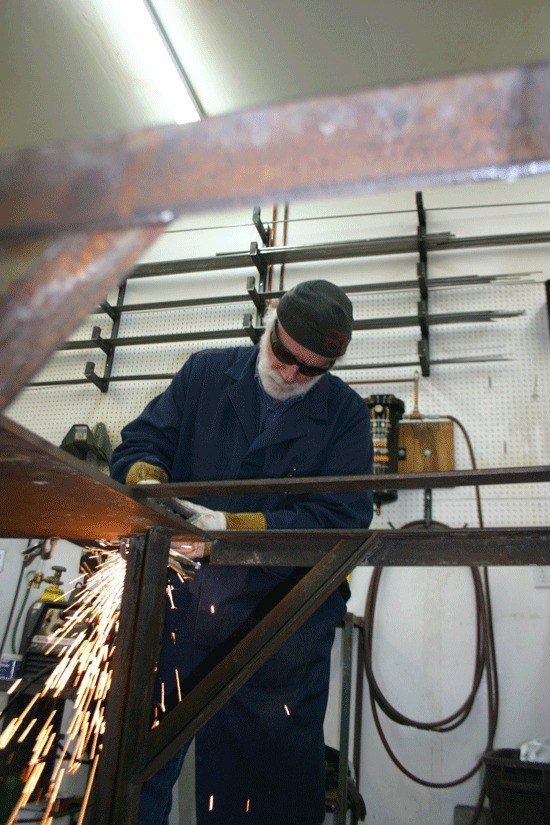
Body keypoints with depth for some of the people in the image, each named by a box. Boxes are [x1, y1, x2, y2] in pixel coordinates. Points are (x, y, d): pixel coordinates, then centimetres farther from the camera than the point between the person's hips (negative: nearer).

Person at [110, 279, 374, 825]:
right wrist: (147, 476, -17)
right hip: (179, 600, 2)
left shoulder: (346, 415, -1)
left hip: (280, 629, -1)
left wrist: (233, 527, -19)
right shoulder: (205, 374, 5)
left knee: (274, 779, 11)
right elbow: (141, 442, 8)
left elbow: (342, 518, -10)